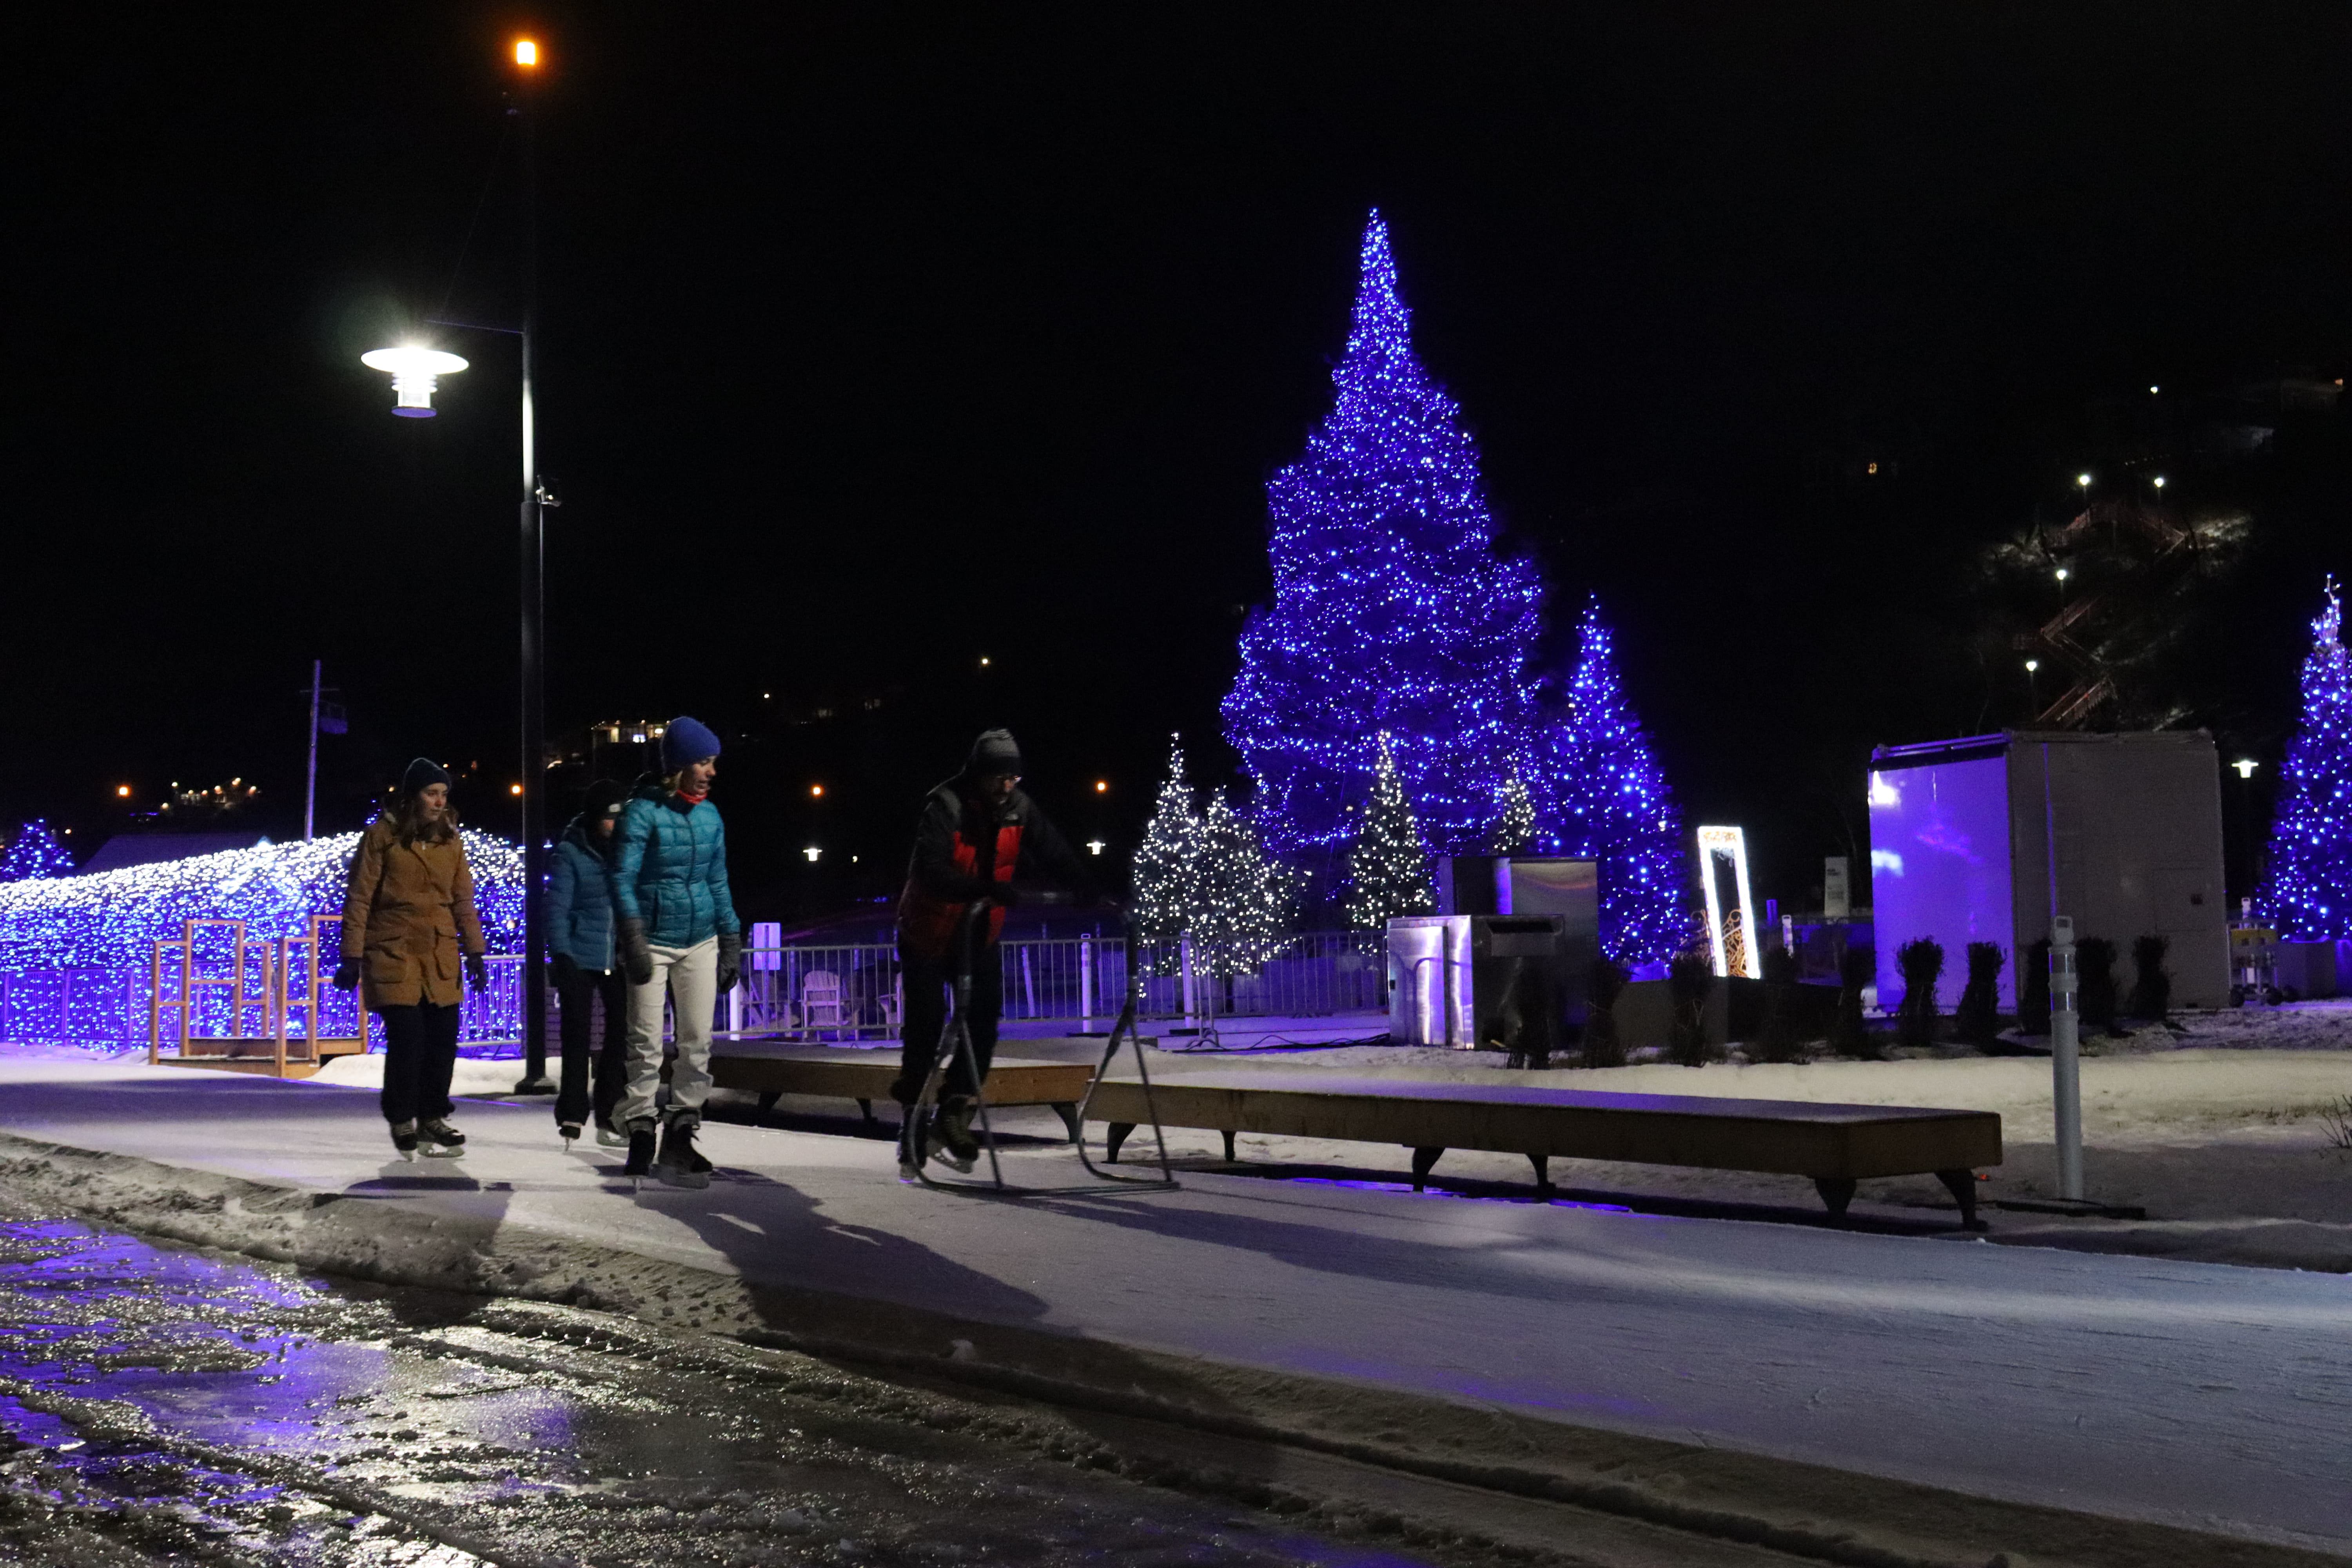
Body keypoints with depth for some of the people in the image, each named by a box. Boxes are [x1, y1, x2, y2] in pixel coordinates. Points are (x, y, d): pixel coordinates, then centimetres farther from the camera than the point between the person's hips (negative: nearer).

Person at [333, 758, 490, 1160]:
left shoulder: (450, 841, 11)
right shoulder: (381, 836, -3)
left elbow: (463, 901, 13)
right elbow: (358, 900, -3)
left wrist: (475, 953, 8)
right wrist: (352, 957, -6)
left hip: (440, 957, 5)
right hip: (393, 954, -4)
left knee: (443, 1040, 3)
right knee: (406, 1039, -10)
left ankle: (432, 1118, 19)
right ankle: (402, 1122, 8)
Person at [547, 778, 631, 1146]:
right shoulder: (571, 853, -5)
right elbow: (557, 908, -5)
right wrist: (561, 956, -12)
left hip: (619, 960, 3)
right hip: (579, 959, -3)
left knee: (621, 1033, 3)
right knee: (577, 1036, 2)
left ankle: (608, 1115, 13)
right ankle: (571, 1115, 10)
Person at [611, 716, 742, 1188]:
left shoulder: (711, 816, 7)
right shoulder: (644, 811, -9)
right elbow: (622, 879, -12)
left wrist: (732, 942, 11)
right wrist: (633, 941, -20)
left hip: (701, 942, 5)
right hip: (654, 941, -5)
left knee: (697, 1043, 3)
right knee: (647, 1045, -2)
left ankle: (680, 1137, 10)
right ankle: (640, 1136, 6)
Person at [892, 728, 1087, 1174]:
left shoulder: (1019, 808, -6)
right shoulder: (944, 807, -24)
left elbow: (1054, 854, -4)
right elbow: (930, 871, -35)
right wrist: (986, 888, -48)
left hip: (979, 934, 5)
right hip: (928, 935, -4)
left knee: (984, 1020, -9)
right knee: (926, 1027, -2)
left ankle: (955, 1117, -4)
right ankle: (912, 1120, 13)